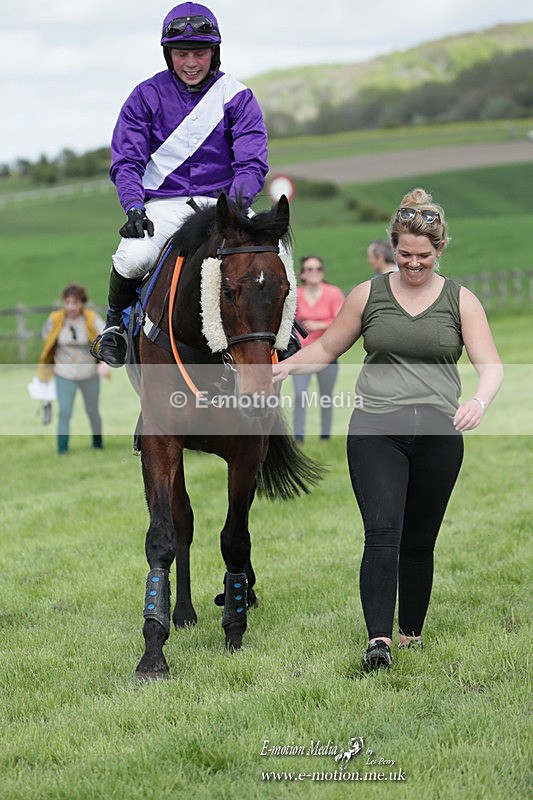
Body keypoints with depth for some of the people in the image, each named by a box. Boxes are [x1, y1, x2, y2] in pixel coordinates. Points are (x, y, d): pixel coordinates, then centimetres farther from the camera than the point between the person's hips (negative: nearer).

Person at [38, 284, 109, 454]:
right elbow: (46, 337, 9)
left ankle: (97, 441, 37)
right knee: (64, 412, -11)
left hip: (89, 374, 0)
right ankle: (62, 449, -5)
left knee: (92, 410, 14)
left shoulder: (92, 319, -14)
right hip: (64, 375, 0)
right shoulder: (55, 319, -9)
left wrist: (105, 363, -39)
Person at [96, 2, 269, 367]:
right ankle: (116, 320, 3)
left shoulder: (237, 97, 2)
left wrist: (234, 205, -23)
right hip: (163, 202, 0)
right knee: (132, 259, -31)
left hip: (220, 200, 1)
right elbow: (126, 160, 0)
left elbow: (251, 162, -4)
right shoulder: (147, 96, 3)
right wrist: (134, 207, -19)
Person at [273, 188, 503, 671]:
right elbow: (327, 348, 17)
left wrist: (480, 401, -23)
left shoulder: (461, 301, 6)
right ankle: (378, 638, -20)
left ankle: (412, 631, 24)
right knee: (382, 532, -16)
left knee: (419, 541, 7)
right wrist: (285, 366, -1)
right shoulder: (369, 295, 8)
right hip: (376, 431, -1)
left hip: (439, 435, 1)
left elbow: (490, 364, -3)